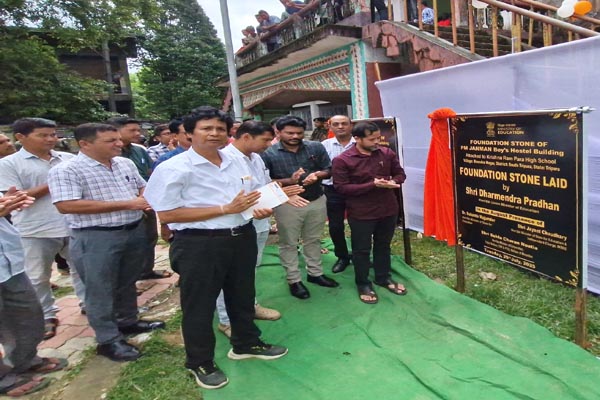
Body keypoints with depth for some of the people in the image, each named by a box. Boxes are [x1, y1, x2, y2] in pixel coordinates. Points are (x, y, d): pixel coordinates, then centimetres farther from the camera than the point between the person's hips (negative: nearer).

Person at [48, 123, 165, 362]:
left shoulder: (126, 163, 8)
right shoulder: (65, 171, -13)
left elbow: (142, 187, 20)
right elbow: (67, 205, -24)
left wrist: (145, 198, -8)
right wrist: (125, 204, -24)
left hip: (135, 231, 7)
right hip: (95, 238, -6)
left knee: (128, 282, 20)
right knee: (100, 290, 4)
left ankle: (128, 321, 38)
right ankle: (108, 340, 17)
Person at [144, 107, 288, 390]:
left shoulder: (237, 162, 7)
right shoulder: (173, 169, -14)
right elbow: (167, 215, -19)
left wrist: (261, 209, -6)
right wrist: (226, 209, -22)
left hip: (242, 238, 7)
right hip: (199, 245, -6)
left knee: (243, 295, 21)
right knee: (199, 305, 9)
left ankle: (246, 344, 45)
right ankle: (200, 363, 32)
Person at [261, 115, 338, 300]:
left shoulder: (316, 147, -1)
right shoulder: (268, 153, -12)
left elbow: (328, 170, 5)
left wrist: (317, 175, -18)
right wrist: (289, 181, -26)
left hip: (316, 201, 4)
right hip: (287, 204, -3)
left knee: (313, 240, 18)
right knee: (289, 243, 8)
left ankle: (315, 273, 35)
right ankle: (293, 280, 23)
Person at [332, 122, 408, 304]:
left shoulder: (387, 153, -1)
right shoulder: (342, 160, -15)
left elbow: (400, 173, 11)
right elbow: (341, 187, -19)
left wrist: (393, 182, -15)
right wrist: (373, 185, -24)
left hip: (388, 209, 4)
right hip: (361, 213, -4)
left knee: (383, 246, 20)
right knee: (361, 250, 9)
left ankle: (384, 277, 39)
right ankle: (363, 284, 27)